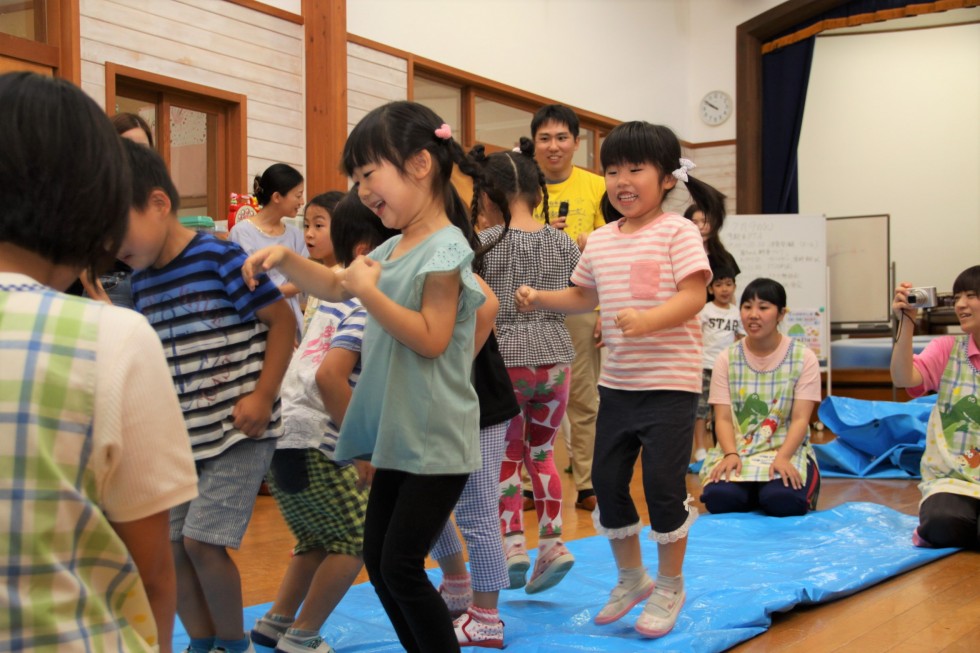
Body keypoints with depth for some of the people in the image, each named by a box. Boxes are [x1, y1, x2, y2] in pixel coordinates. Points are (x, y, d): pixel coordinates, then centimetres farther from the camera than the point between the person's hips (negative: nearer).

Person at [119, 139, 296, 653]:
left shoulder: (220, 259, -14)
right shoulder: (141, 281, 8)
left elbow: (282, 319, -11)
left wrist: (262, 396, -15)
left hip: (237, 433, -7)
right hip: (181, 437, 7)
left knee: (202, 541, -10)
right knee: (168, 544, 6)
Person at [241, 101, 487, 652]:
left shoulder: (444, 248, -16)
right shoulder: (395, 248, 10)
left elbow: (431, 339, -22)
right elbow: (333, 286, 23)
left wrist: (368, 290, -19)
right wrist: (285, 259, 7)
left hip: (435, 441, -9)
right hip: (398, 436, 9)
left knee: (401, 565, -6)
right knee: (378, 560, 13)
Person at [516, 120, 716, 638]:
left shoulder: (677, 231, -8)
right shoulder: (601, 240, 10)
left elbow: (693, 296, -18)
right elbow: (584, 295, 23)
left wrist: (647, 320, -33)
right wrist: (538, 299, 9)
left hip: (669, 382, -6)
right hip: (617, 381, 7)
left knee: (662, 484, -4)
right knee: (607, 479, 9)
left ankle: (670, 586, 17)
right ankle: (631, 577, 30)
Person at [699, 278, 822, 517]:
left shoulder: (803, 358, -1)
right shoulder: (726, 359, 5)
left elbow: (800, 419, -7)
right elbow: (723, 419, 0)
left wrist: (782, 458, -24)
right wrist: (731, 454, -20)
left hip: (787, 450, -1)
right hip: (737, 450, 1)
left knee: (781, 500, -33)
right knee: (719, 497, -31)